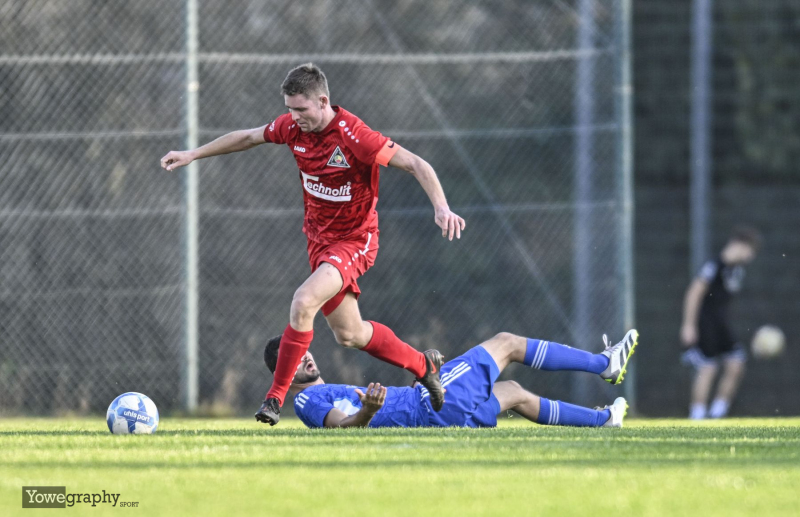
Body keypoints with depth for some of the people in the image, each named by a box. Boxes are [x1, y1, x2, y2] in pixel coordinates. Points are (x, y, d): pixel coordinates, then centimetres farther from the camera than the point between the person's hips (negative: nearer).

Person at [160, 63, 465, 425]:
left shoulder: (353, 135, -26)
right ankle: (423, 365, 36)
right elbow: (248, 137, 12)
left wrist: (441, 208, -39)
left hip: (354, 240, -7)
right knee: (348, 334, 14)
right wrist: (192, 155, 14)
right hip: (319, 237, 7)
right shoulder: (294, 127, -7)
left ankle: (276, 396, -18)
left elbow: (416, 165, -26)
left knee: (304, 302, -28)